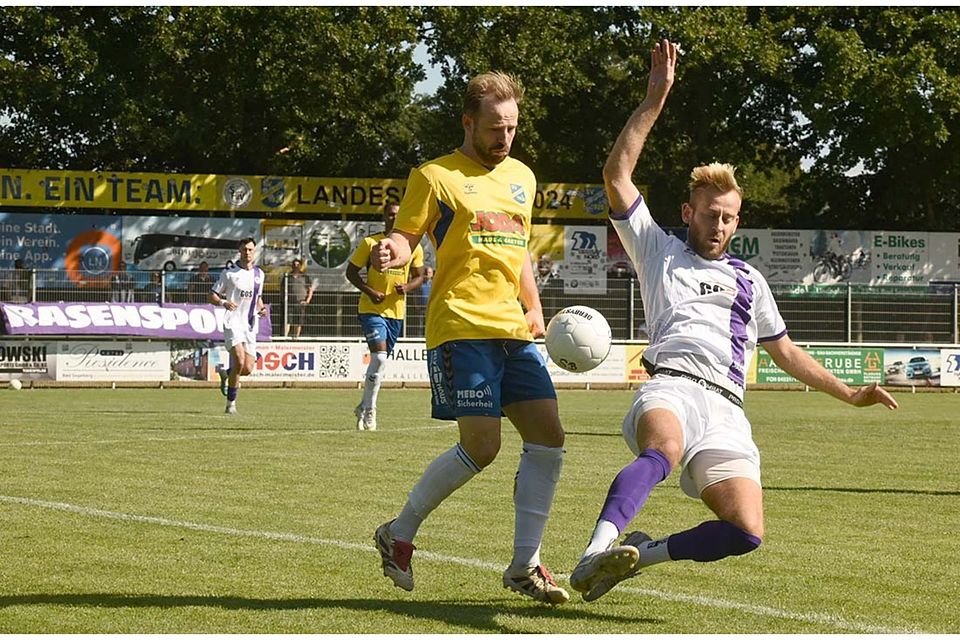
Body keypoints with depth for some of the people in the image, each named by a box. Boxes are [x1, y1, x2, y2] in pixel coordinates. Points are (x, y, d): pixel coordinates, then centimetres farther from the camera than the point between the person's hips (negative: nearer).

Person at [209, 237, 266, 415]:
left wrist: (262, 308, 6)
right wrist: (224, 303, -19)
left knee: (247, 369, -4)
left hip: (250, 326, 5)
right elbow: (212, 295, 2)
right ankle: (231, 404, -10)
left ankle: (226, 375, 30)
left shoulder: (259, 274, 14)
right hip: (233, 323, -5)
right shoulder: (229, 273, 0)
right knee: (239, 361, -23)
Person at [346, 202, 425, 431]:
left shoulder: (413, 247, 6)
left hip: (397, 311, 5)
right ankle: (369, 411, -7)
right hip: (371, 309, -5)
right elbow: (351, 271, 1)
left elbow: (419, 276, 14)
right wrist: (370, 291, -14)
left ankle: (363, 407, 27)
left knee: (381, 360, 11)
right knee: (380, 357, -18)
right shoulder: (370, 243, -4)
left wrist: (406, 287, -8)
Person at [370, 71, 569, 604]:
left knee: (548, 436, -3)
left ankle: (525, 565, 5)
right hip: (461, 328, -7)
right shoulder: (435, 177, 0)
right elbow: (405, 237, -3)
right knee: (481, 445, -14)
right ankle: (399, 534, 6)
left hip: (513, 331, 7)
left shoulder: (521, 177, 20)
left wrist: (533, 306, 17)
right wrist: (393, 252, -26)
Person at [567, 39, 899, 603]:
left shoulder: (749, 280, 33)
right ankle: (598, 549, -58)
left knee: (747, 533, -20)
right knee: (663, 452, -42)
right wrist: (656, 98, 7)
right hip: (673, 386, -4)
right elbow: (617, 175, 12)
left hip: (727, 412, 4)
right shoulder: (659, 250, 22)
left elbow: (785, 351, 39)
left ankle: (638, 553, -5)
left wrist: (851, 394, 33)